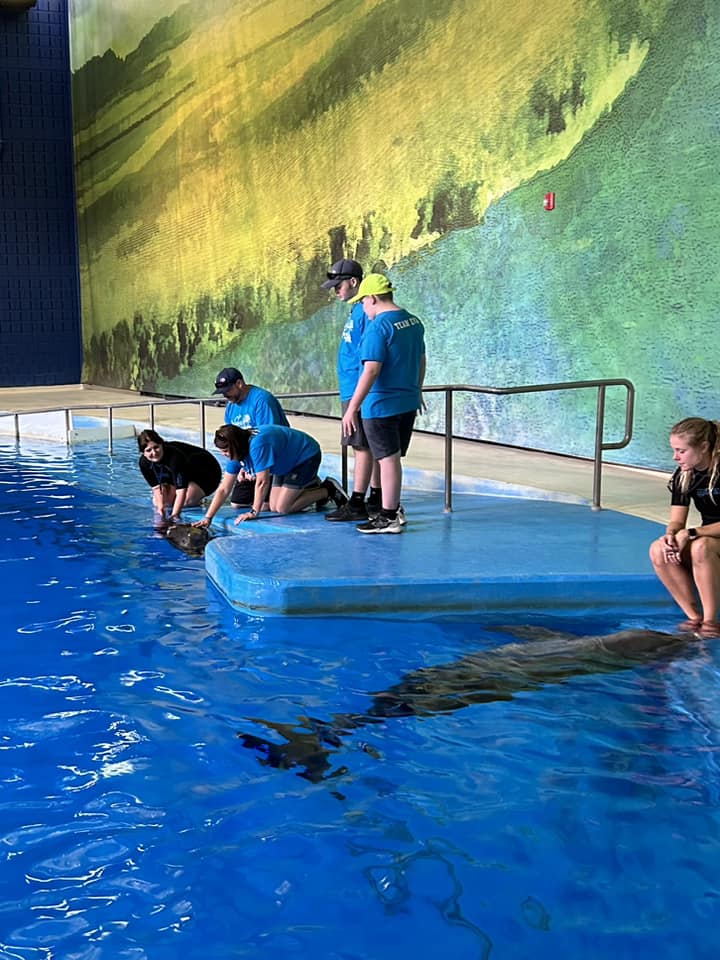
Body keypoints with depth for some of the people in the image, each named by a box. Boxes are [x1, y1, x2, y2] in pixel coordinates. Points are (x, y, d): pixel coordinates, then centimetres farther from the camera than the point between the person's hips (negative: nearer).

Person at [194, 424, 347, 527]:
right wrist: (207, 518, -11)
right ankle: (310, 486, 23)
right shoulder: (236, 452, -8)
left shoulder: (257, 444, -36)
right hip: (287, 463, 9)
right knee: (274, 507, 6)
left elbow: (262, 482, -32)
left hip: (307, 456, -9)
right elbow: (223, 489, -6)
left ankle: (328, 490, -1)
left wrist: (254, 512, -24)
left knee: (282, 508, -14)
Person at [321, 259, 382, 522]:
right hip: (353, 391, 10)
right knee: (372, 447, 12)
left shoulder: (366, 311, -14)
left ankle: (356, 505, -4)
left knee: (361, 446, -7)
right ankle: (376, 500, 19)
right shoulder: (356, 310, 17)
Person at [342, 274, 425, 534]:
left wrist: (352, 408, -21)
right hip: (409, 402, 8)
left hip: (381, 405, -8)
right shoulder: (413, 322, 8)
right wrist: (417, 391, 31)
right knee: (395, 458, 18)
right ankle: (394, 509, 28)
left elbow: (371, 370, -23)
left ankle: (389, 518, 6)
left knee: (388, 459, -1)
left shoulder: (378, 327, -18)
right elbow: (421, 361, 18)